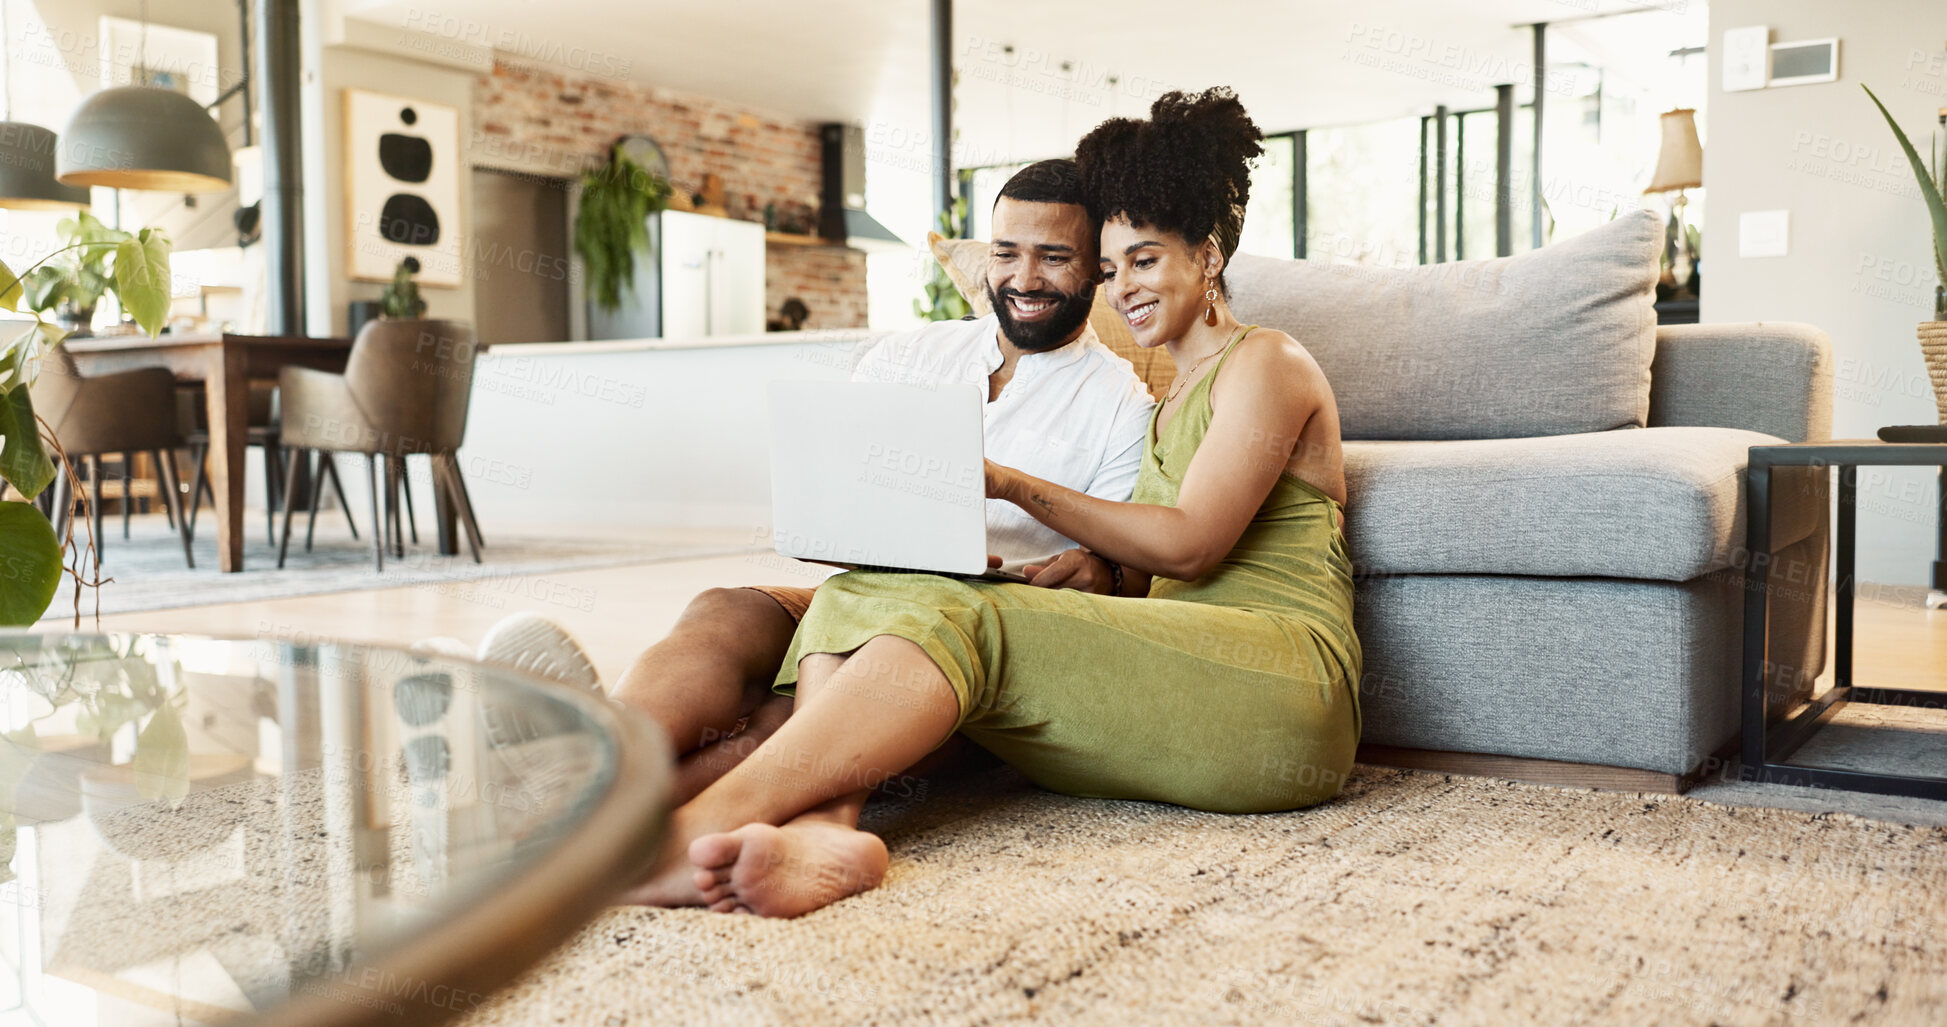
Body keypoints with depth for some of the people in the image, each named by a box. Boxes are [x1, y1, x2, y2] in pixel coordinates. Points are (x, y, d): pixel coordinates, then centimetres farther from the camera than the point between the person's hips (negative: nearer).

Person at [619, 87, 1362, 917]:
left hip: (1279, 688, -7)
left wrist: (1015, 486, -11)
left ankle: (697, 827, -42)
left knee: (962, 621, -31)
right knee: (861, 595, -13)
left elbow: (1188, 545, -8)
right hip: (1176, 677, 7)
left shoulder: (1267, 363, 6)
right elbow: (1134, 573, 16)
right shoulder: (1172, 403, 30)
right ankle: (819, 825, -42)